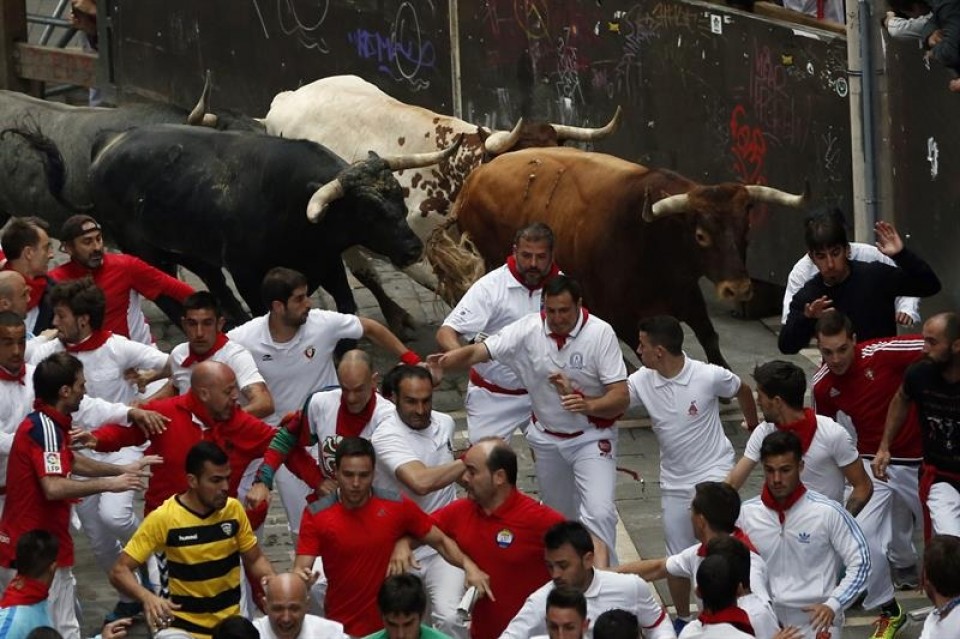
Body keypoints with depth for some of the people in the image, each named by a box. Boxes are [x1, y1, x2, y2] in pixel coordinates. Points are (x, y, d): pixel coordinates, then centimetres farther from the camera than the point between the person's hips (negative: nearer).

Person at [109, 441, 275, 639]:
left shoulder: (234, 509, -5)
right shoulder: (163, 518, -16)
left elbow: (255, 559, 8)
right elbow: (119, 571, -15)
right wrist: (147, 597, -35)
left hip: (231, 622, 3)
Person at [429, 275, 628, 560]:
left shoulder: (600, 333, -20)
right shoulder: (527, 330, -14)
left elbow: (621, 397, -21)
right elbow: (477, 353, -19)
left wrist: (587, 404, -41)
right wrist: (441, 362, -40)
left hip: (591, 437, -4)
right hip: (546, 438, 4)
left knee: (599, 512, -20)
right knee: (559, 515, 19)